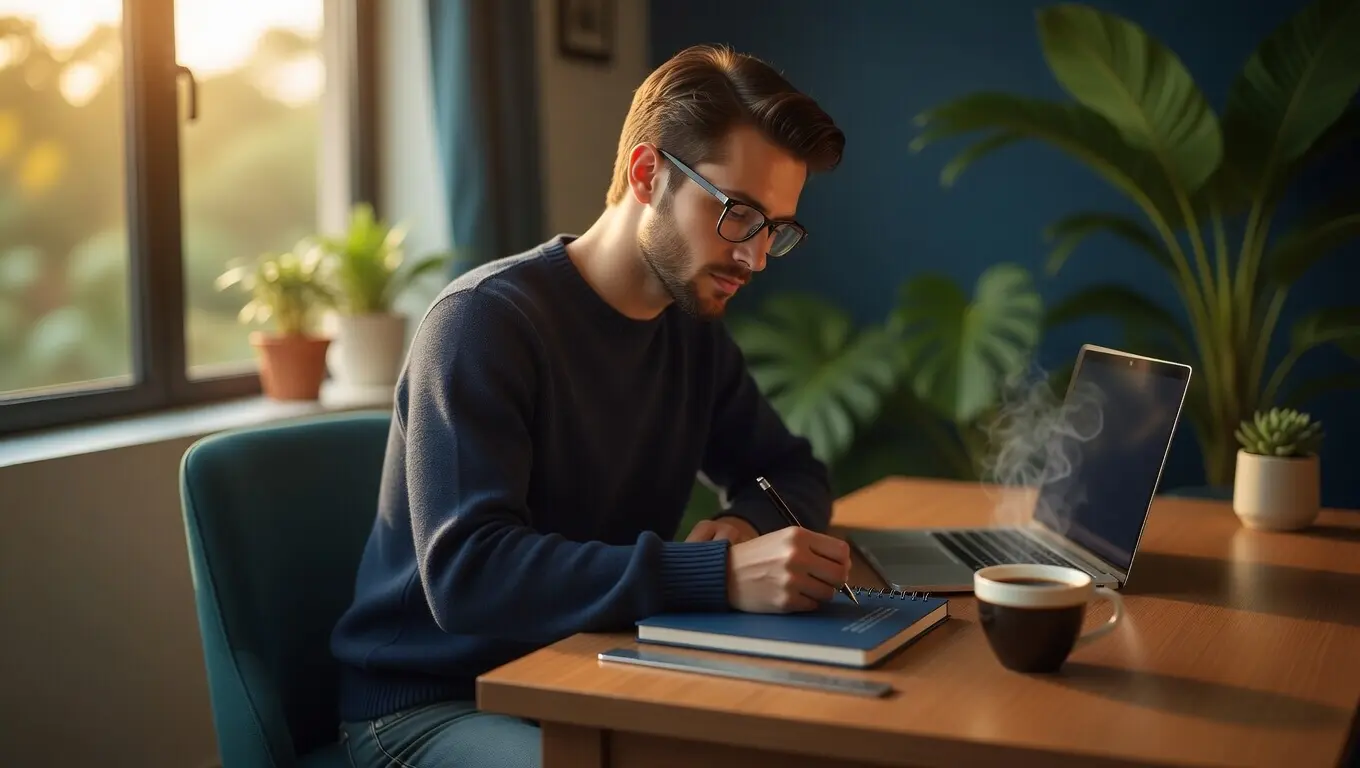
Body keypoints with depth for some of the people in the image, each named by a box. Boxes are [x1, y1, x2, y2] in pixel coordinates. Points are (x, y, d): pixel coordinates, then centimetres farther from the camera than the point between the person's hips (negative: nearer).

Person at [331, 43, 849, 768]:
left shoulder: (695, 328, 5)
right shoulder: (483, 320, -19)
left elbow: (791, 472, 16)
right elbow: (467, 571, -29)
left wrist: (746, 527, -9)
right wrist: (723, 574, -37)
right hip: (432, 704, -7)